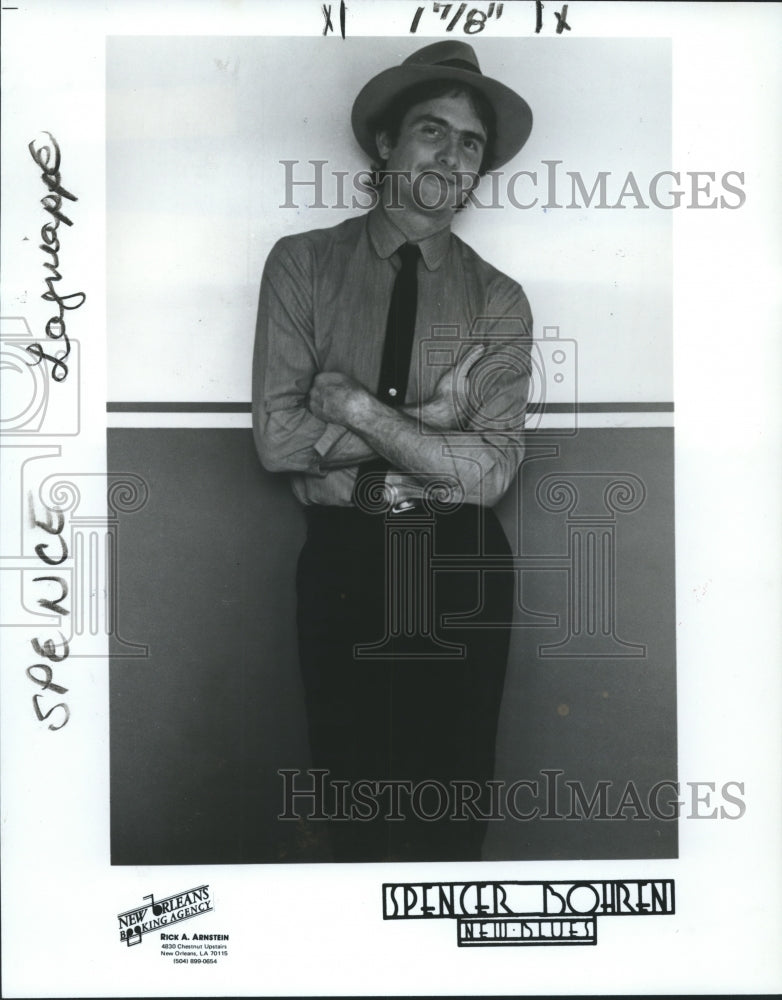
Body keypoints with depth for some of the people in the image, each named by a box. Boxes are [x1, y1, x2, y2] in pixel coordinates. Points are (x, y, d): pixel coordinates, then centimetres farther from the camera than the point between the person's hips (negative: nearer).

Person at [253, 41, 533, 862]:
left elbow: (490, 469, -10)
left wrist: (358, 406, -15)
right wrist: (431, 420, -13)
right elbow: (276, 436, -10)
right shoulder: (302, 263, 0)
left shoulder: (498, 301, 0)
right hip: (340, 561, 0)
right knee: (353, 809, 13)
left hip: (460, 572, 0)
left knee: (453, 815, 10)